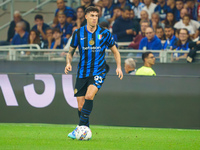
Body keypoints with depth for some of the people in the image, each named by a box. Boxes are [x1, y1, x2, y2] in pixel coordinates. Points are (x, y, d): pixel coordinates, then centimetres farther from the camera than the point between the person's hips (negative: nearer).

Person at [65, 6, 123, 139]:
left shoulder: (104, 33, -1)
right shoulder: (78, 33, 2)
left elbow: (115, 51, 10)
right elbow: (71, 52, 13)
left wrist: (119, 67, -3)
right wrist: (69, 63, -7)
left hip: (98, 72, -2)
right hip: (82, 72, 3)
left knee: (89, 96, -26)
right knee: (81, 106, 0)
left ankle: (81, 128, -24)